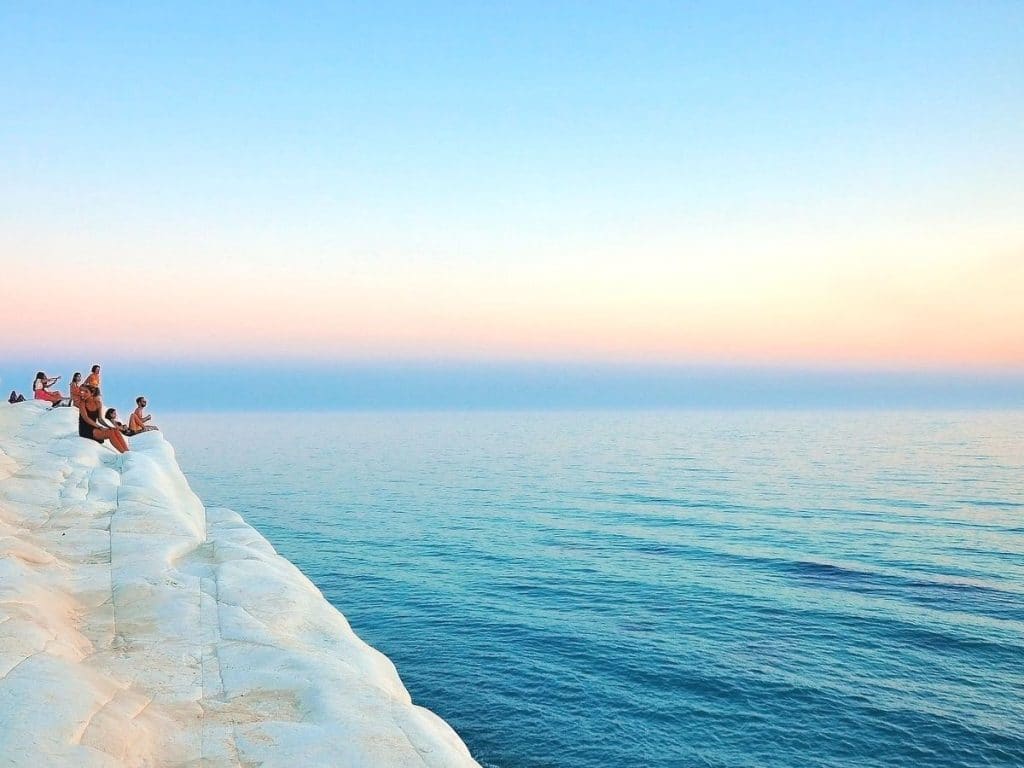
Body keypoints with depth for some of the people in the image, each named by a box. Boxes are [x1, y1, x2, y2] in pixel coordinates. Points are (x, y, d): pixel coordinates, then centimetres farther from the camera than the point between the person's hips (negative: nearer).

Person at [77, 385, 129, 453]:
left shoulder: (98, 403, 7)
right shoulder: (82, 403, -6)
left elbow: (100, 419, 9)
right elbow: (85, 418, -17)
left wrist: (108, 426, -9)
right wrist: (99, 427, -26)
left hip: (95, 428, 5)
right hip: (85, 430, -5)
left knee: (116, 430, -21)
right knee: (110, 432, -27)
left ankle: (127, 452, -32)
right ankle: (124, 453, -33)